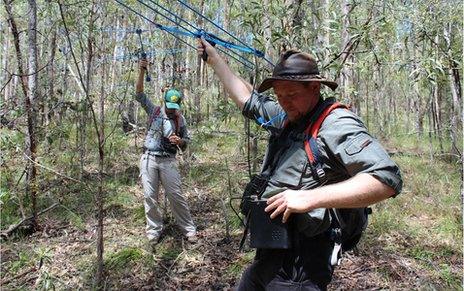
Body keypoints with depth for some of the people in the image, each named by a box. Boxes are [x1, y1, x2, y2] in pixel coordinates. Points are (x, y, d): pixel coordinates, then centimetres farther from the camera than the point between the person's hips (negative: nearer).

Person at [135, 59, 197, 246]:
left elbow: (187, 141, 11)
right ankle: (154, 230, 17)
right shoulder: (154, 111, 4)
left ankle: (189, 229, 11)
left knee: (176, 195, -1)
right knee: (150, 197, 3)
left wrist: (180, 141, -14)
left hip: (168, 161, 0)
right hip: (149, 159, 1)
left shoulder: (180, 119, 5)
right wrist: (142, 72, -16)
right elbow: (139, 94, -3)